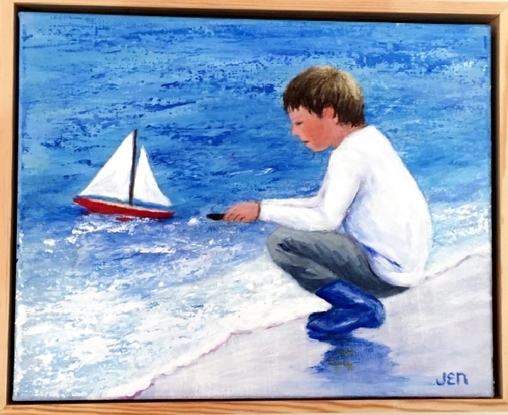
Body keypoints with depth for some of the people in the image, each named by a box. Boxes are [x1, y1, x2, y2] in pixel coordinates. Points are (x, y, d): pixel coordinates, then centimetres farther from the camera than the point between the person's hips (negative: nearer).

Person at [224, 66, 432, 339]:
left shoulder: (350, 153, -18)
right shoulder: (367, 139, 11)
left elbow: (326, 219, -22)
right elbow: (323, 203, 12)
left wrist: (263, 211, -14)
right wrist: (264, 205, 4)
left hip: (388, 272, -10)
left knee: (281, 241, -15)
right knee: (299, 231, 21)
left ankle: (359, 305, -5)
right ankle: (362, 302, 11)